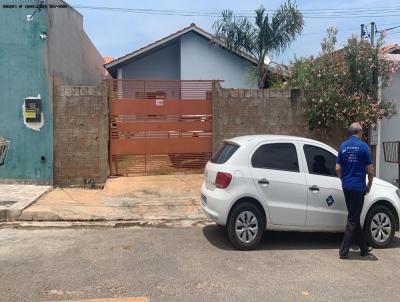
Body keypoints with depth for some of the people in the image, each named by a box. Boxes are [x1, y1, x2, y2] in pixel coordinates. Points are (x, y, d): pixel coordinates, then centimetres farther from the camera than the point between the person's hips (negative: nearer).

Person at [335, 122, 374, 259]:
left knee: (354, 218, 14)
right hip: (358, 187, -6)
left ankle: (364, 248, 25)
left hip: (346, 186, 6)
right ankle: (343, 251, 2)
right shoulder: (363, 146, -9)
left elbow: (338, 169, 5)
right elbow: (370, 170, -8)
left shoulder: (343, 146, 7)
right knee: (353, 220, 0)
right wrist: (369, 185, 6)